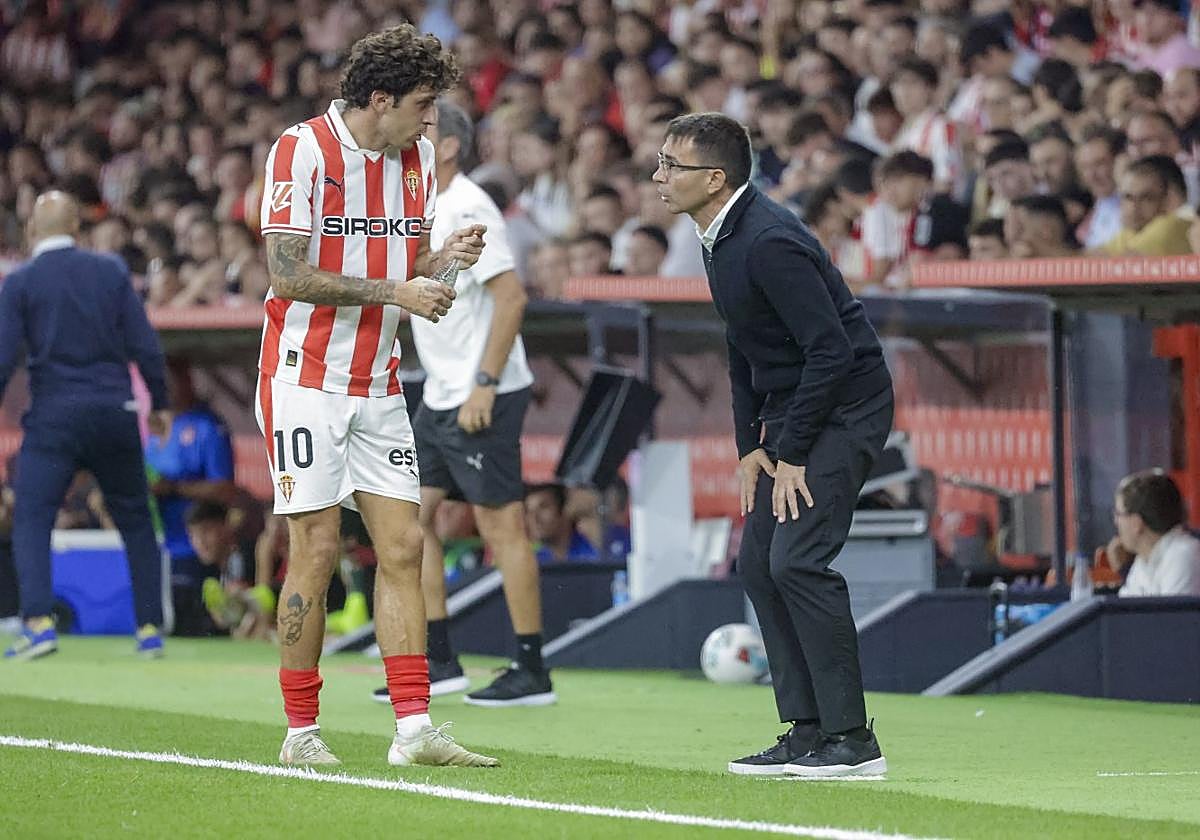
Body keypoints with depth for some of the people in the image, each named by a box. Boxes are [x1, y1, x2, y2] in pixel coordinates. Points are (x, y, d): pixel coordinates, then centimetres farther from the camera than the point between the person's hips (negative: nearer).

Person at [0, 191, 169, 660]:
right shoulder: (111, 271, 5)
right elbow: (144, 346, 4)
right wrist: (159, 404, 15)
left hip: (54, 417, -2)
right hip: (114, 414, 3)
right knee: (136, 522, 13)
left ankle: (39, 622, -20)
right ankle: (150, 628, 11)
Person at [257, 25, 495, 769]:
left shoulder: (418, 158, 9)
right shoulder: (302, 151, -12)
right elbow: (290, 275, -17)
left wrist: (444, 260, -5)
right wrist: (394, 290, -19)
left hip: (379, 386, 6)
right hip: (307, 377, -6)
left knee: (403, 546, -1)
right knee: (317, 548, -6)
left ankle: (414, 728, -2)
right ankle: (301, 731, 2)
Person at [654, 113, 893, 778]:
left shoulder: (769, 243, -24)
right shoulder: (721, 237, 7)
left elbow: (831, 351, -26)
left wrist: (791, 453, -20)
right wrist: (750, 446, 9)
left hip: (845, 405, -10)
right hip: (789, 408, 10)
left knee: (797, 559, -17)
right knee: (758, 563, 8)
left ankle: (852, 741, -12)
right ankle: (808, 731, 11)